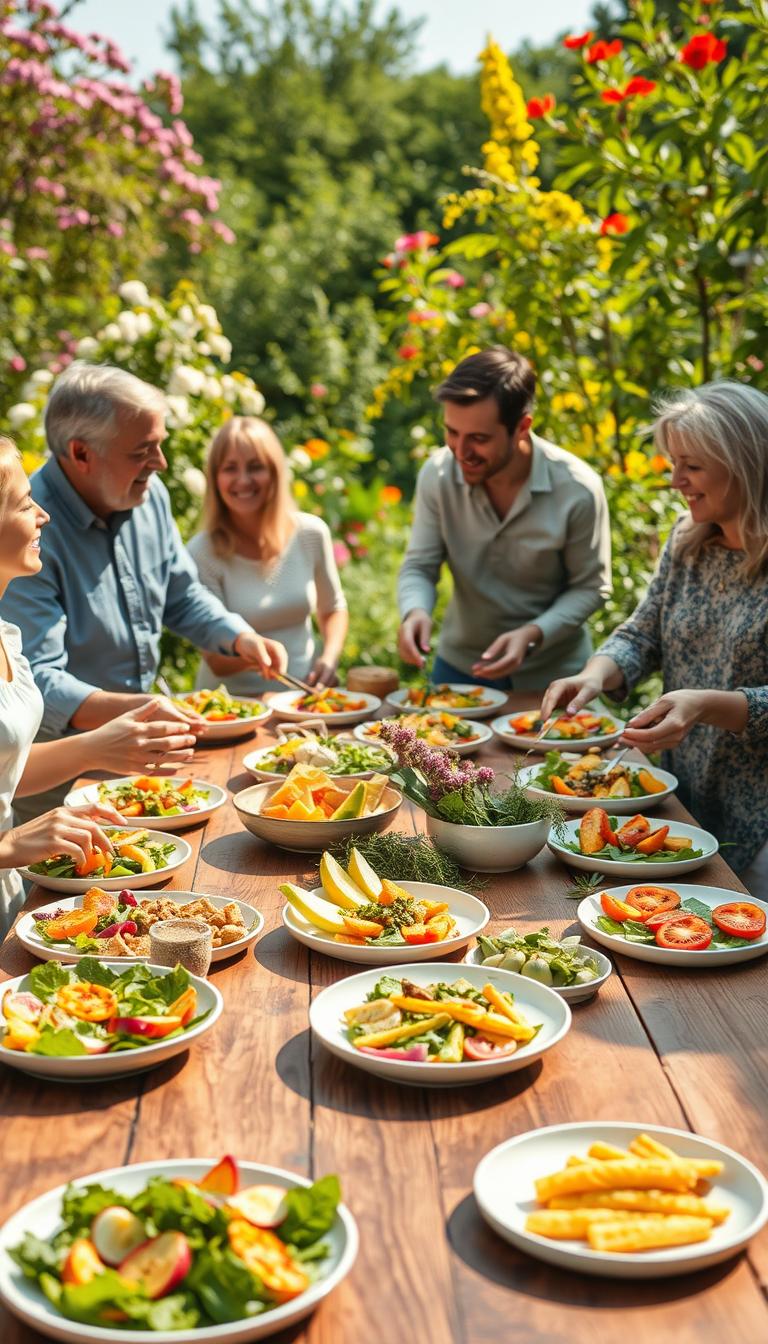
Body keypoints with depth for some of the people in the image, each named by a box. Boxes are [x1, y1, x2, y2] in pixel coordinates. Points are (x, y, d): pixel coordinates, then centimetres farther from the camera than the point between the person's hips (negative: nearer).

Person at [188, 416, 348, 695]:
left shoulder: (311, 534, 0)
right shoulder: (202, 553, -9)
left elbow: (333, 609, 18)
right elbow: (216, 662, -7)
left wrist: (330, 657, -2)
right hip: (233, 698, -3)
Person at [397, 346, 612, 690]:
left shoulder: (578, 490, -22)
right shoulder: (437, 474, -15)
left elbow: (590, 588, -12)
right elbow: (418, 567, -8)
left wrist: (533, 635, -27)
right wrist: (415, 611, -29)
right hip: (459, 665, 2)